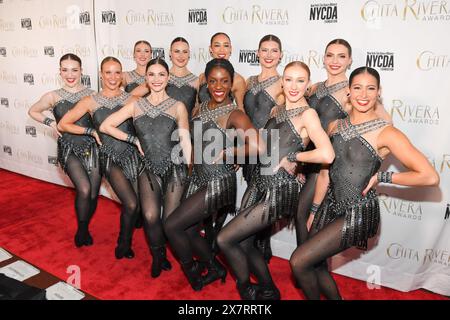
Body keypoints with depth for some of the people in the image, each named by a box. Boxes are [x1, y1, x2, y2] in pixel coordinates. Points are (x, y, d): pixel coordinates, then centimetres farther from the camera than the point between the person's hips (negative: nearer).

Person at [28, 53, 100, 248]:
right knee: (84, 189, -20)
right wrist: (50, 123, 4)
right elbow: (32, 111, 18)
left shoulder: (91, 95, 2)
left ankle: (85, 229, 33)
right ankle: (81, 230, 7)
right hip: (69, 149, -1)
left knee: (93, 194, 3)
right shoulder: (53, 97, 3)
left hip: (92, 147, 1)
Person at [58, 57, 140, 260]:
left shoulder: (129, 98, 4)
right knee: (131, 204, -13)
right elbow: (63, 125, 6)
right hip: (110, 158, -1)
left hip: (132, 154, 2)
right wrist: (92, 131, 0)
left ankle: (125, 243, 30)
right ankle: (124, 244, 17)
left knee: (139, 203, 1)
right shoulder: (91, 102, 3)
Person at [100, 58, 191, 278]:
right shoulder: (136, 105, 7)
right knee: (150, 216, -16)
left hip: (174, 168, -1)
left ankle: (159, 253, 33)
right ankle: (158, 255, 15)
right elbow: (105, 126, 8)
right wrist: (134, 140, 1)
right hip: (149, 169, 1)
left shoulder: (178, 107, 1)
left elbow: (185, 142, 0)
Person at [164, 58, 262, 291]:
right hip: (198, 178, 7)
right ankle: (216, 268, 37)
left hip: (218, 183, -7)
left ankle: (192, 275, 21)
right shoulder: (201, 108, 6)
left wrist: (225, 153, -20)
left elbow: (256, 147, -32)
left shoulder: (234, 115, -16)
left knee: (171, 226, -5)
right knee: (188, 231, 13)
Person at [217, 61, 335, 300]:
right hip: (262, 184, 8)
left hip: (279, 191, -8)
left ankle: (246, 291, 22)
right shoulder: (276, 110, 11)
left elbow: (327, 155, -28)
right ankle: (269, 291, 38)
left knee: (224, 239, -3)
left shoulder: (307, 114, -13)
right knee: (243, 243, 16)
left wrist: (292, 157, -16)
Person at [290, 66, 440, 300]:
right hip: (331, 205, 6)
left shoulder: (386, 133, -13)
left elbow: (430, 177, -18)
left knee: (298, 262, -7)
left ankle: (314, 296, 25)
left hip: (358, 212, -6)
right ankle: (336, 298, 43)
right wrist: (314, 211, 13)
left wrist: (381, 177, -12)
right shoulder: (335, 126, 4)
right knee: (315, 266, 14)